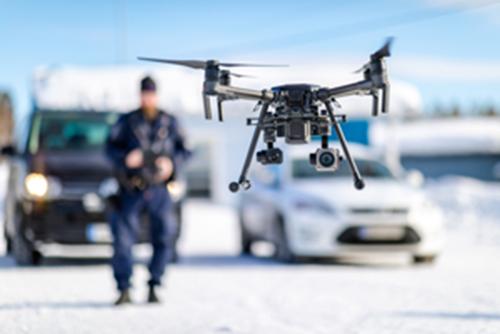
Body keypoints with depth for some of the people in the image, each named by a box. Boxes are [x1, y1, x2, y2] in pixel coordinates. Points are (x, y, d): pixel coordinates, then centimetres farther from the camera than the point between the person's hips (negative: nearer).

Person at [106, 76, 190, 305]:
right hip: (131, 190, -1)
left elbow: (183, 149, 13)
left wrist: (172, 162, -6)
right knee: (123, 240, -8)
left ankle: (153, 288, 12)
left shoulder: (169, 122, 10)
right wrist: (125, 157, -13)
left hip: (159, 189, 1)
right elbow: (110, 147, 6)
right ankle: (124, 290, -2)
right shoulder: (127, 121, 6)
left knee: (161, 240, 0)